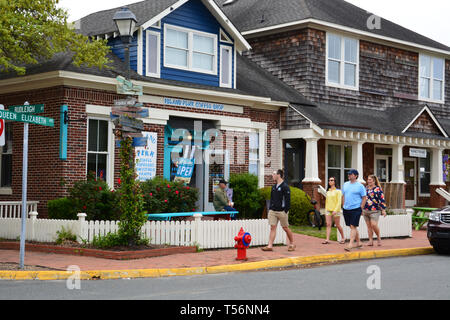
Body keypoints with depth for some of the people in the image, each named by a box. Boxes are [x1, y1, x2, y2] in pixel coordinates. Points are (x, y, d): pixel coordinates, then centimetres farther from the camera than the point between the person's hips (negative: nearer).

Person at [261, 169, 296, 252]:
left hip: (282, 211, -6)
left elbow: (287, 200, -11)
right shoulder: (274, 187, 14)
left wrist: (286, 211, -15)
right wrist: (270, 209, 13)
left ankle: (292, 244, 19)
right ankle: (270, 246, -5)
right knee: (272, 227, -1)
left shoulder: (285, 187, -9)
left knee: (285, 228, 3)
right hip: (273, 211, 6)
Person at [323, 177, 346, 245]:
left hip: (336, 210, -5)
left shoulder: (338, 191, -5)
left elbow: (339, 202, -10)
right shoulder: (328, 191, 13)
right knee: (328, 224, -5)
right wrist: (326, 210, 13)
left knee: (338, 225, 3)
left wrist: (335, 210, -19)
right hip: (328, 210, 5)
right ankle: (327, 239, -9)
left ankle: (343, 238, 21)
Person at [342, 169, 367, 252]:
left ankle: (350, 244, -14)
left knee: (353, 226, -11)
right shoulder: (345, 184, 11)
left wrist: (361, 209, -8)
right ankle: (358, 242, 24)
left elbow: (364, 198, -3)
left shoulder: (360, 186, -4)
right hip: (346, 209, 6)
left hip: (356, 209, -6)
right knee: (352, 227, 12)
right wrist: (344, 206, 12)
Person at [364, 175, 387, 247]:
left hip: (375, 211, -6)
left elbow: (382, 199, -8)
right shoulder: (366, 188, 14)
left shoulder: (378, 189, -4)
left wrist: (383, 210, -13)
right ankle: (371, 241, 7)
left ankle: (378, 238, 7)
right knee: (369, 226, 4)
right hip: (366, 210, 6)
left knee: (374, 225, -15)